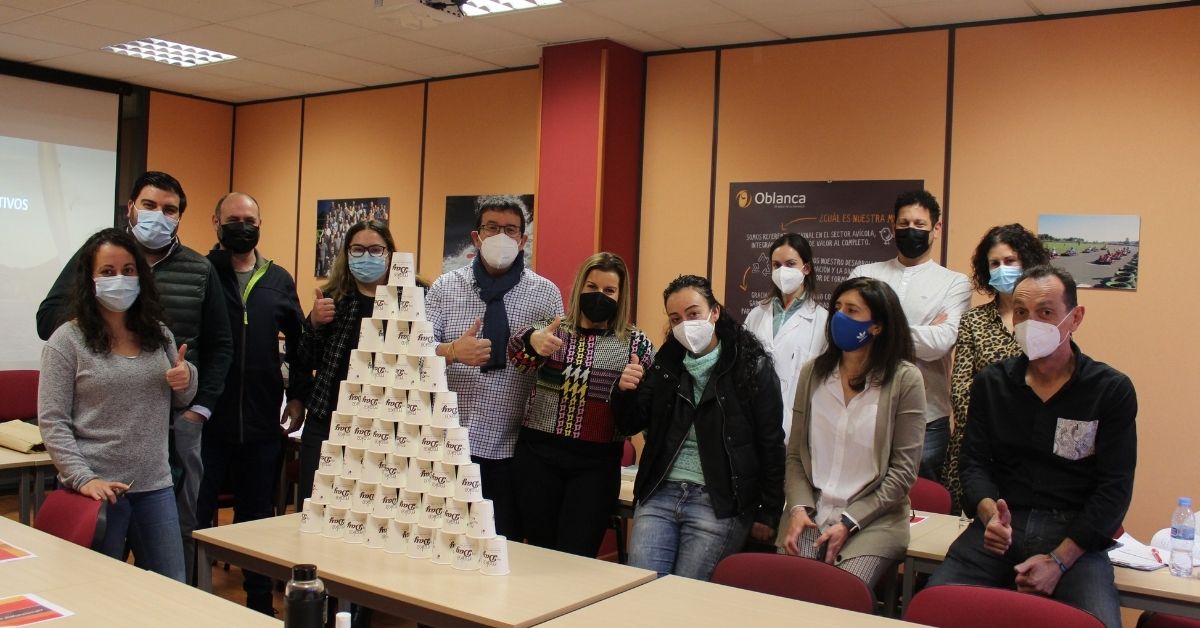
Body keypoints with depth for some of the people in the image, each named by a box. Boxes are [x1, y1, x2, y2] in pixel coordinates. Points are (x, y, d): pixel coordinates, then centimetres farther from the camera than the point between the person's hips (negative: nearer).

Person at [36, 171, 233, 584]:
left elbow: (219, 345, 11)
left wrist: (201, 406, 2)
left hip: (178, 421, 1)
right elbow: (48, 320, 1)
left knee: (178, 529, 9)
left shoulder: (200, 271, 8)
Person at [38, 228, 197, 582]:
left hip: (155, 485, 4)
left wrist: (186, 381, -2)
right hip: (98, 489, -4)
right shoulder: (68, 340, -4)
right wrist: (83, 478, -18)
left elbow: (178, 402, 21)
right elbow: (52, 422, -7)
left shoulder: (159, 335, 9)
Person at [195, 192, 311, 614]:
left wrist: (297, 396, 8)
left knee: (258, 518, 15)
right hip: (205, 419, -3)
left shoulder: (279, 281, 8)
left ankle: (260, 603, 29)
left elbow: (298, 343, 13)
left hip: (262, 423, 3)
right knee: (195, 518, 8)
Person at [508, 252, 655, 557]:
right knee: (538, 550, 10)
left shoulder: (635, 342, 4)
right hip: (538, 453, 1)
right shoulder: (552, 330, 5)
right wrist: (531, 340, -39)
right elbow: (517, 357, -15)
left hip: (597, 462, -1)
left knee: (576, 557, -1)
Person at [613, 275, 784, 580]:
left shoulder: (752, 368, -5)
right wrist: (625, 392, -11)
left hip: (718, 502, -4)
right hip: (659, 493, 4)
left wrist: (768, 514, -3)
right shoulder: (666, 362, 8)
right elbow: (631, 425, 10)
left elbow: (771, 446, -4)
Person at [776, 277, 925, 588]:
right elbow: (795, 454, 9)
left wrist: (849, 523, -11)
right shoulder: (813, 372, 7)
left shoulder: (904, 379, -5)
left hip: (872, 520, -3)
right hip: (810, 515, 3)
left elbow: (903, 469, -5)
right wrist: (798, 508, -8)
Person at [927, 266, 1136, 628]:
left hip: (1074, 533, -1)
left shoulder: (1112, 390, 2)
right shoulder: (991, 383, 11)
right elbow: (974, 461, 9)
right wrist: (989, 512, -15)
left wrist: (1059, 560, -14)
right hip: (1002, 526, 2)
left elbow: (1114, 489, -3)